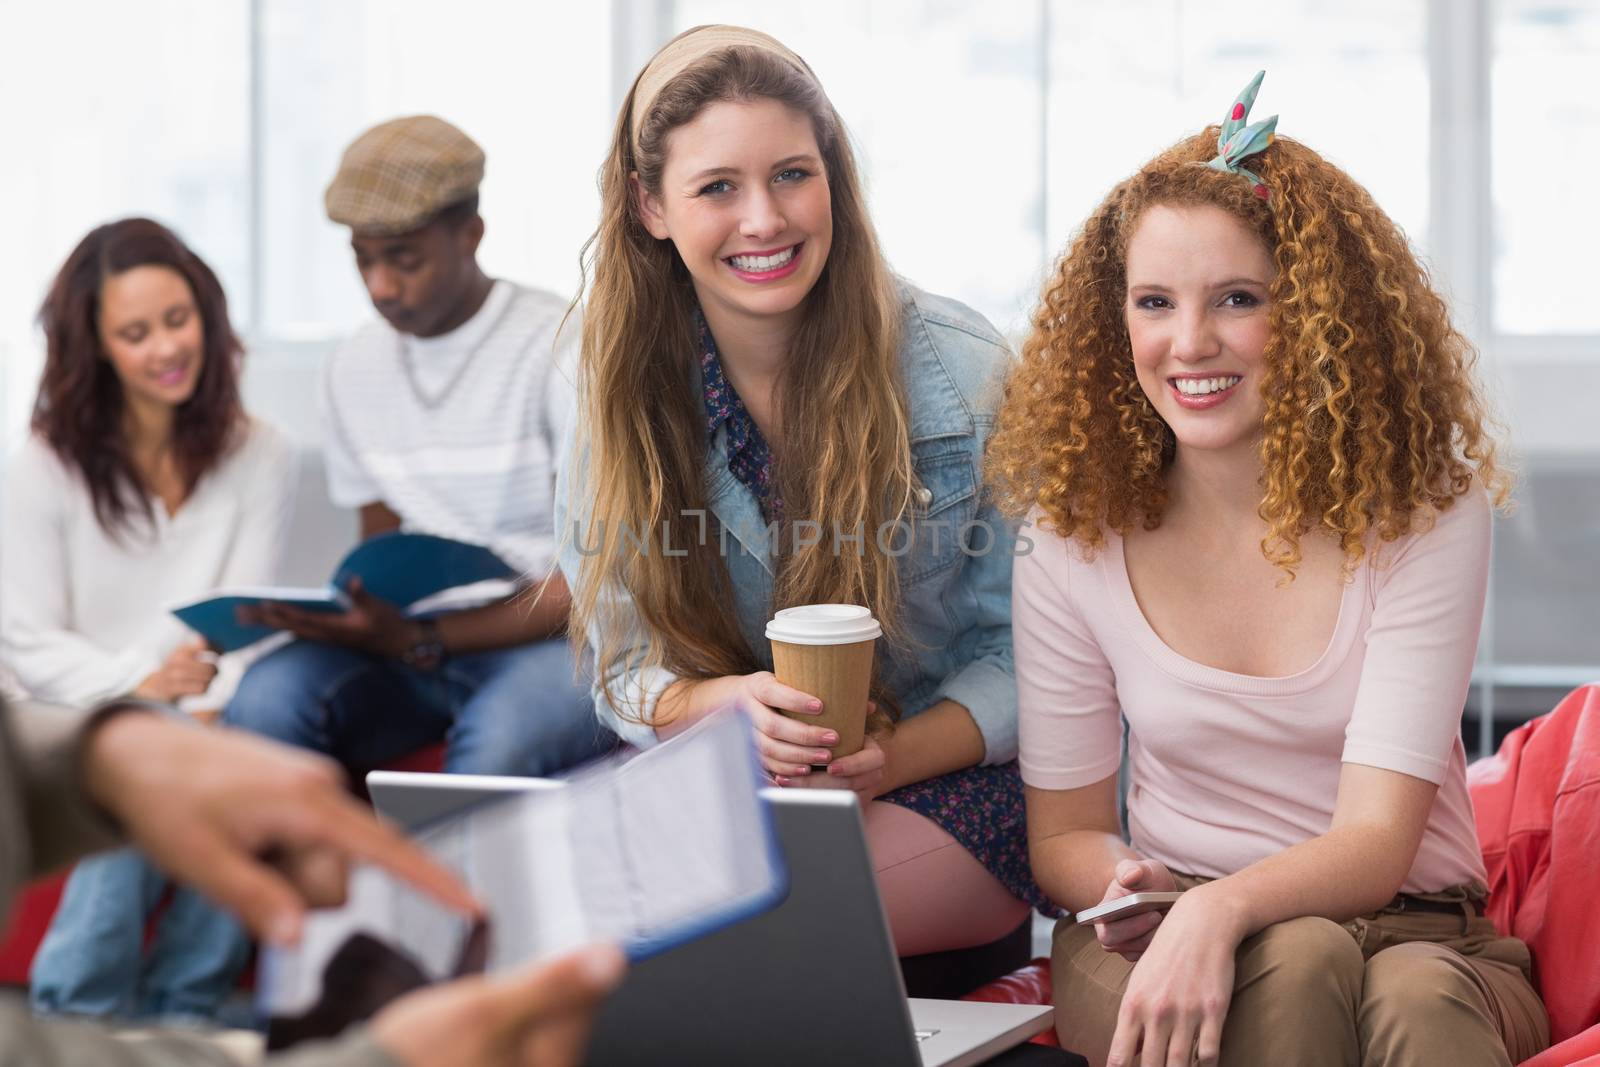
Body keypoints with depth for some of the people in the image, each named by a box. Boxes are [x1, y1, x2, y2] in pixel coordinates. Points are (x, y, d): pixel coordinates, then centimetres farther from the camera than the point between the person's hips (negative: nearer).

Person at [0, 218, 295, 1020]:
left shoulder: (259, 457, 4)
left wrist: (208, 701, -21)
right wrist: (134, 685, -18)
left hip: (209, 721, 2)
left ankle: (176, 1010, -15)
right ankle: (82, 1017, -18)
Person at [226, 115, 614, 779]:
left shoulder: (561, 347, -9)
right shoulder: (355, 370, 12)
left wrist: (423, 644, -22)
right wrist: (356, 618, -6)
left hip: (555, 638, -5)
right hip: (417, 636, 5)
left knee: (498, 736, -39)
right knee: (264, 699, -25)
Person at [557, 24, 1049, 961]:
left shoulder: (962, 369, -10)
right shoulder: (623, 388, -1)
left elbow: (1027, 658, -5)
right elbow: (627, 665, 3)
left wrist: (885, 761, -23)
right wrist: (729, 705, -20)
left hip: (946, 780, -3)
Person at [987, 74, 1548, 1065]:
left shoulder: (1426, 517, -8)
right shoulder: (1073, 543, -2)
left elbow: (1375, 843, -16)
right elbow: (1066, 829, 6)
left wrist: (1225, 906, -38)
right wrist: (1125, 886, -19)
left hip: (1422, 933, -2)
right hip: (1166, 933, 2)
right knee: (1296, 963, -34)